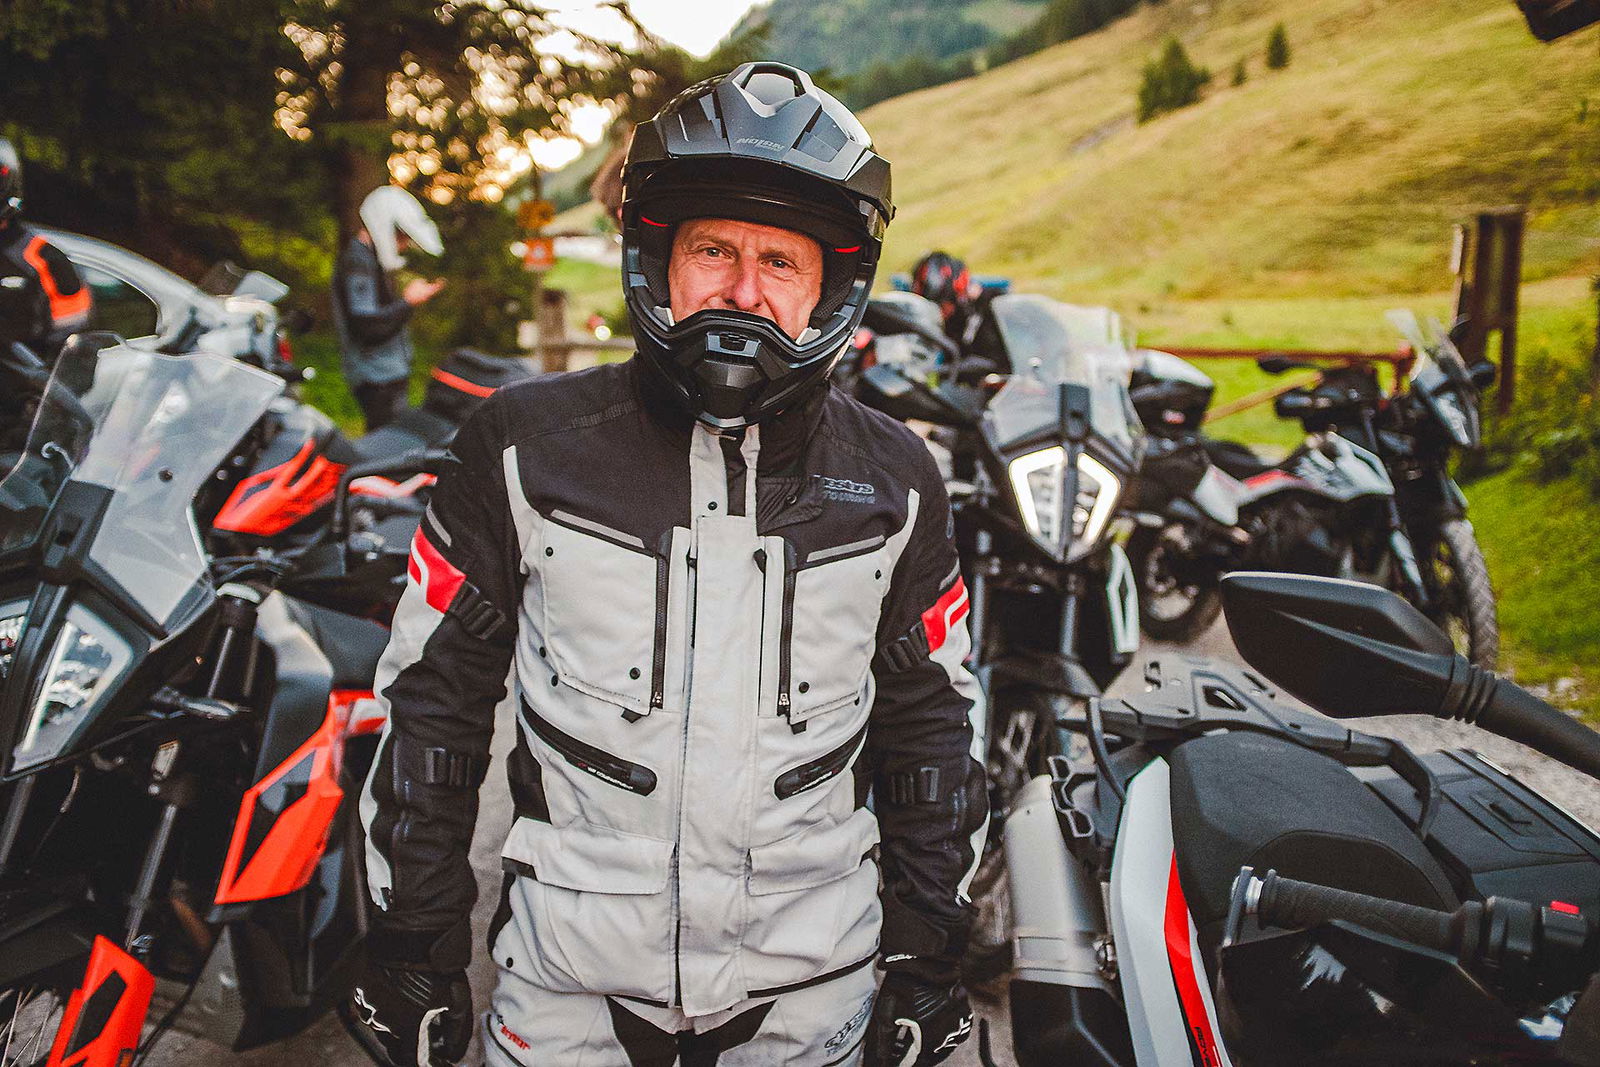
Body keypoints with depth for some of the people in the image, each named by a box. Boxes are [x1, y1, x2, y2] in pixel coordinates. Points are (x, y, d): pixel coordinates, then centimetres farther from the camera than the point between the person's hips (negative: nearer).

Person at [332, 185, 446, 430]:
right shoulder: (357, 263, -14)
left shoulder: (372, 260, 20)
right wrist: (408, 302, -16)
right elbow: (367, 326, -23)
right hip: (377, 380, -10)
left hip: (390, 374, 10)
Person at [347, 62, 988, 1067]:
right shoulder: (526, 446, -9)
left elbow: (934, 723, 4)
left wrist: (929, 953, 5)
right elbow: (433, 693, -2)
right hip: (569, 985, -1)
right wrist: (412, 942, 0)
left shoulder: (894, 483, -4)